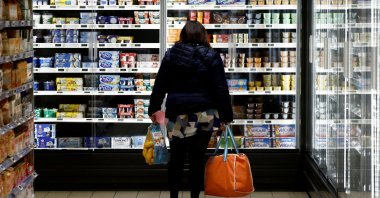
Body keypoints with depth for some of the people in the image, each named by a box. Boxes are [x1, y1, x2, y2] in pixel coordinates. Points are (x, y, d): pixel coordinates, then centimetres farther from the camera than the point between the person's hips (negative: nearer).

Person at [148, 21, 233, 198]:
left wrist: (153, 109, 15)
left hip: (177, 115, 2)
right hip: (203, 116, -1)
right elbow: (221, 90, -6)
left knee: (176, 157, 13)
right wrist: (225, 116, -1)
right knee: (197, 159, 6)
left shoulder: (171, 55, 3)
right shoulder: (211, 57, -4)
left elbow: (159, 86, 6)